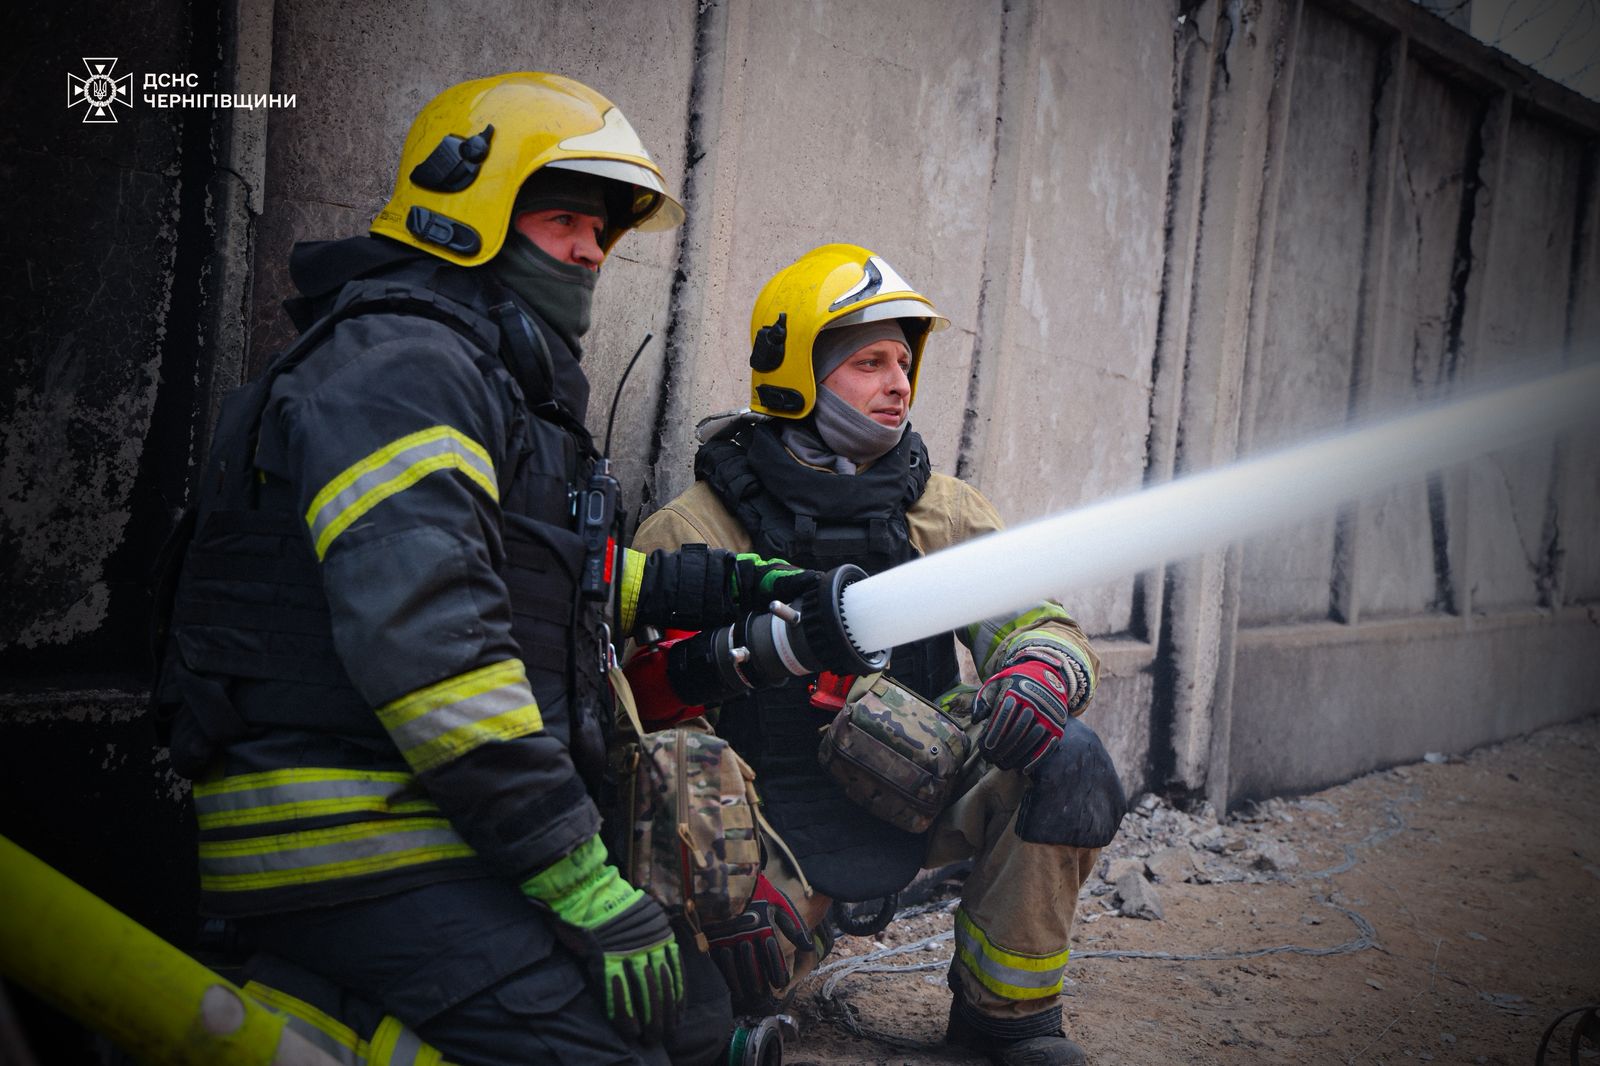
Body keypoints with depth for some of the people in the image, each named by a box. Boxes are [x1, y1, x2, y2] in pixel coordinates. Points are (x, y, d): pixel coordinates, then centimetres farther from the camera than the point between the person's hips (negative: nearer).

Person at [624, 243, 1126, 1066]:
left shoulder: (945, 514, 4)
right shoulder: (695, 534, -7)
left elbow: (1045, 626, 2)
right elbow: (653, 717, -8)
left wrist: (1042, 674, -25)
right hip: (781, 824, -3)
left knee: (1065, 760, -22)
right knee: (743, 959, -30)